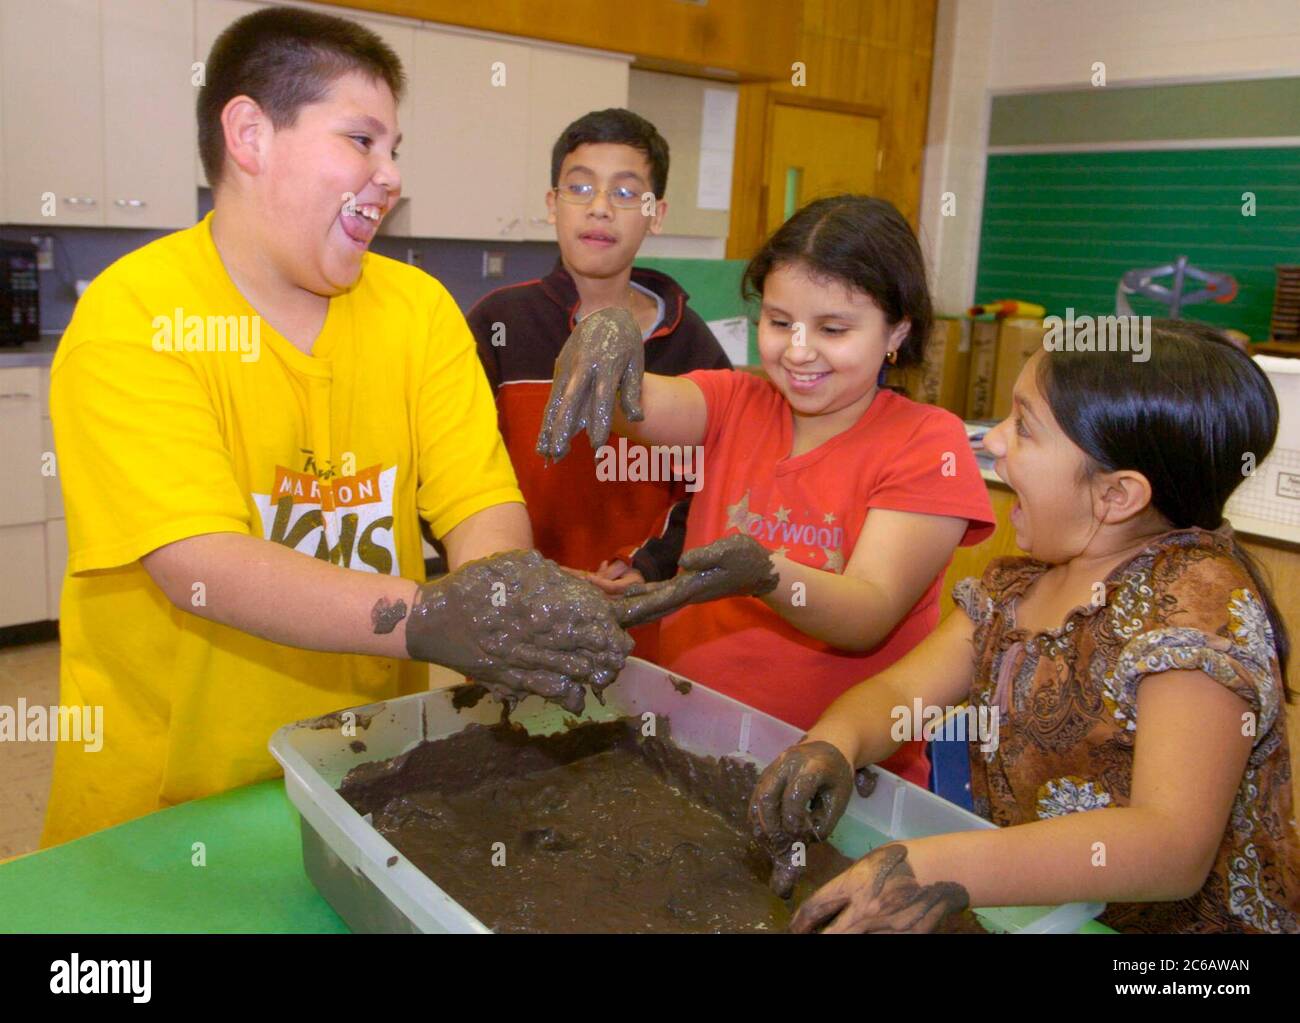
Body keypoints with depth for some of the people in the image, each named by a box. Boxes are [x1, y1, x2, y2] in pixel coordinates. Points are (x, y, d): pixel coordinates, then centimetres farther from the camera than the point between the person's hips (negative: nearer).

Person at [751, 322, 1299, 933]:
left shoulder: (1200, 600, -18)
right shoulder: (1020, 581, 4)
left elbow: (1175, 846, -28)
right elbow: (900, 689, 1)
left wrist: (944, 872, -40)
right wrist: (832, 743, -21)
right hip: (1030, 904, 6)